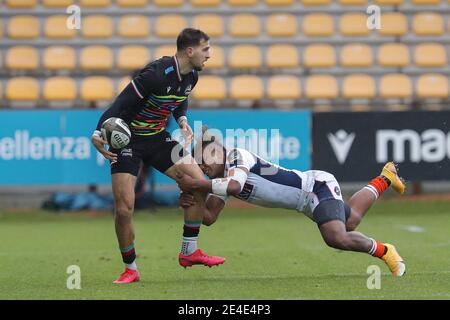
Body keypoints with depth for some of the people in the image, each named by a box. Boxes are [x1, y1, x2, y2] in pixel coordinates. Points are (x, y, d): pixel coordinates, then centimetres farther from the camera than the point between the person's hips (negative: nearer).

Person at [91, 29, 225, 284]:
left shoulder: (191, 76, -3)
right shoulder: (157, 74, -28)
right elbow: (120, 104, -26)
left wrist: (182, 120, 0)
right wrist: (99, 134, -37)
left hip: (158, 138, 7)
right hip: (128, 141, -7)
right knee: (124, 208, -14)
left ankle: (189, 252, 6)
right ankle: (131, 269, 6)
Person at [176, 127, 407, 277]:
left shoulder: (237, 157, -24)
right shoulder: (220, 179, 1)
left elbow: (234, 185, -45)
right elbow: (209, 217, -2)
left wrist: (194, 185, -39)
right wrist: (189, 203, -21)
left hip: (318, 186, -10)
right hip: (308, 200, 10)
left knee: (337, 238, -30)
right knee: (349, 222, 31)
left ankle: (383, 250, -2)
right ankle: (384, 180, 54)